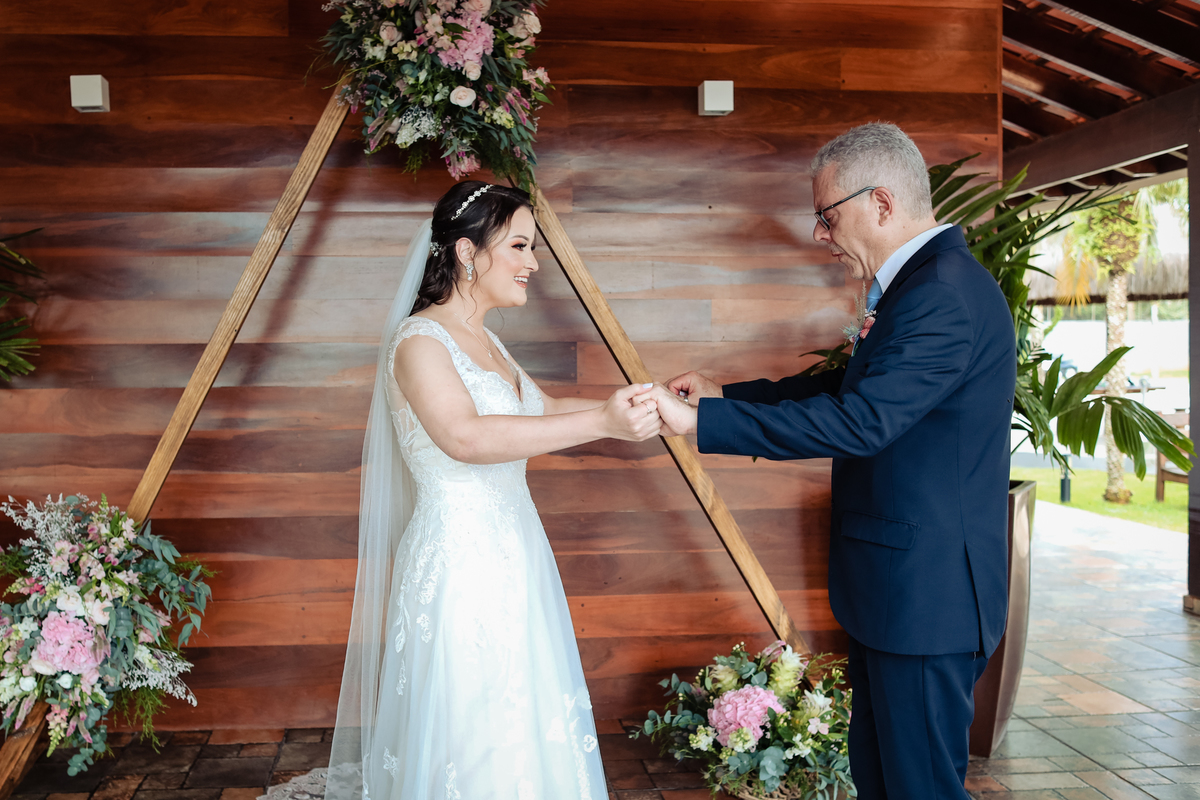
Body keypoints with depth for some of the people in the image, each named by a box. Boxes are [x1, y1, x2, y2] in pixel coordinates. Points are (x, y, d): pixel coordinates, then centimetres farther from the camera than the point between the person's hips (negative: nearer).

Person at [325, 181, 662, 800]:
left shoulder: (483, 340, 13)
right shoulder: (418, 340, -15)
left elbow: (543, 412, 20)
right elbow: (466, 436, -31)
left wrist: (635, 406, 7)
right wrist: (603, 423, -35)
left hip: (510, 557, 9)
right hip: (458, 559, -9)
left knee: (527, 733, 17)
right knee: (473, 745, 2)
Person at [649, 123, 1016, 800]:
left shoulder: (945, 292, -21)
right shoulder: (929, 280, 13)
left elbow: (859, 420, -29)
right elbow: (847, 388, 18)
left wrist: (703, 421, -26)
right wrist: (725, 395, 11)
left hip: (926, 595, -10)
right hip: (901, 587, 10)